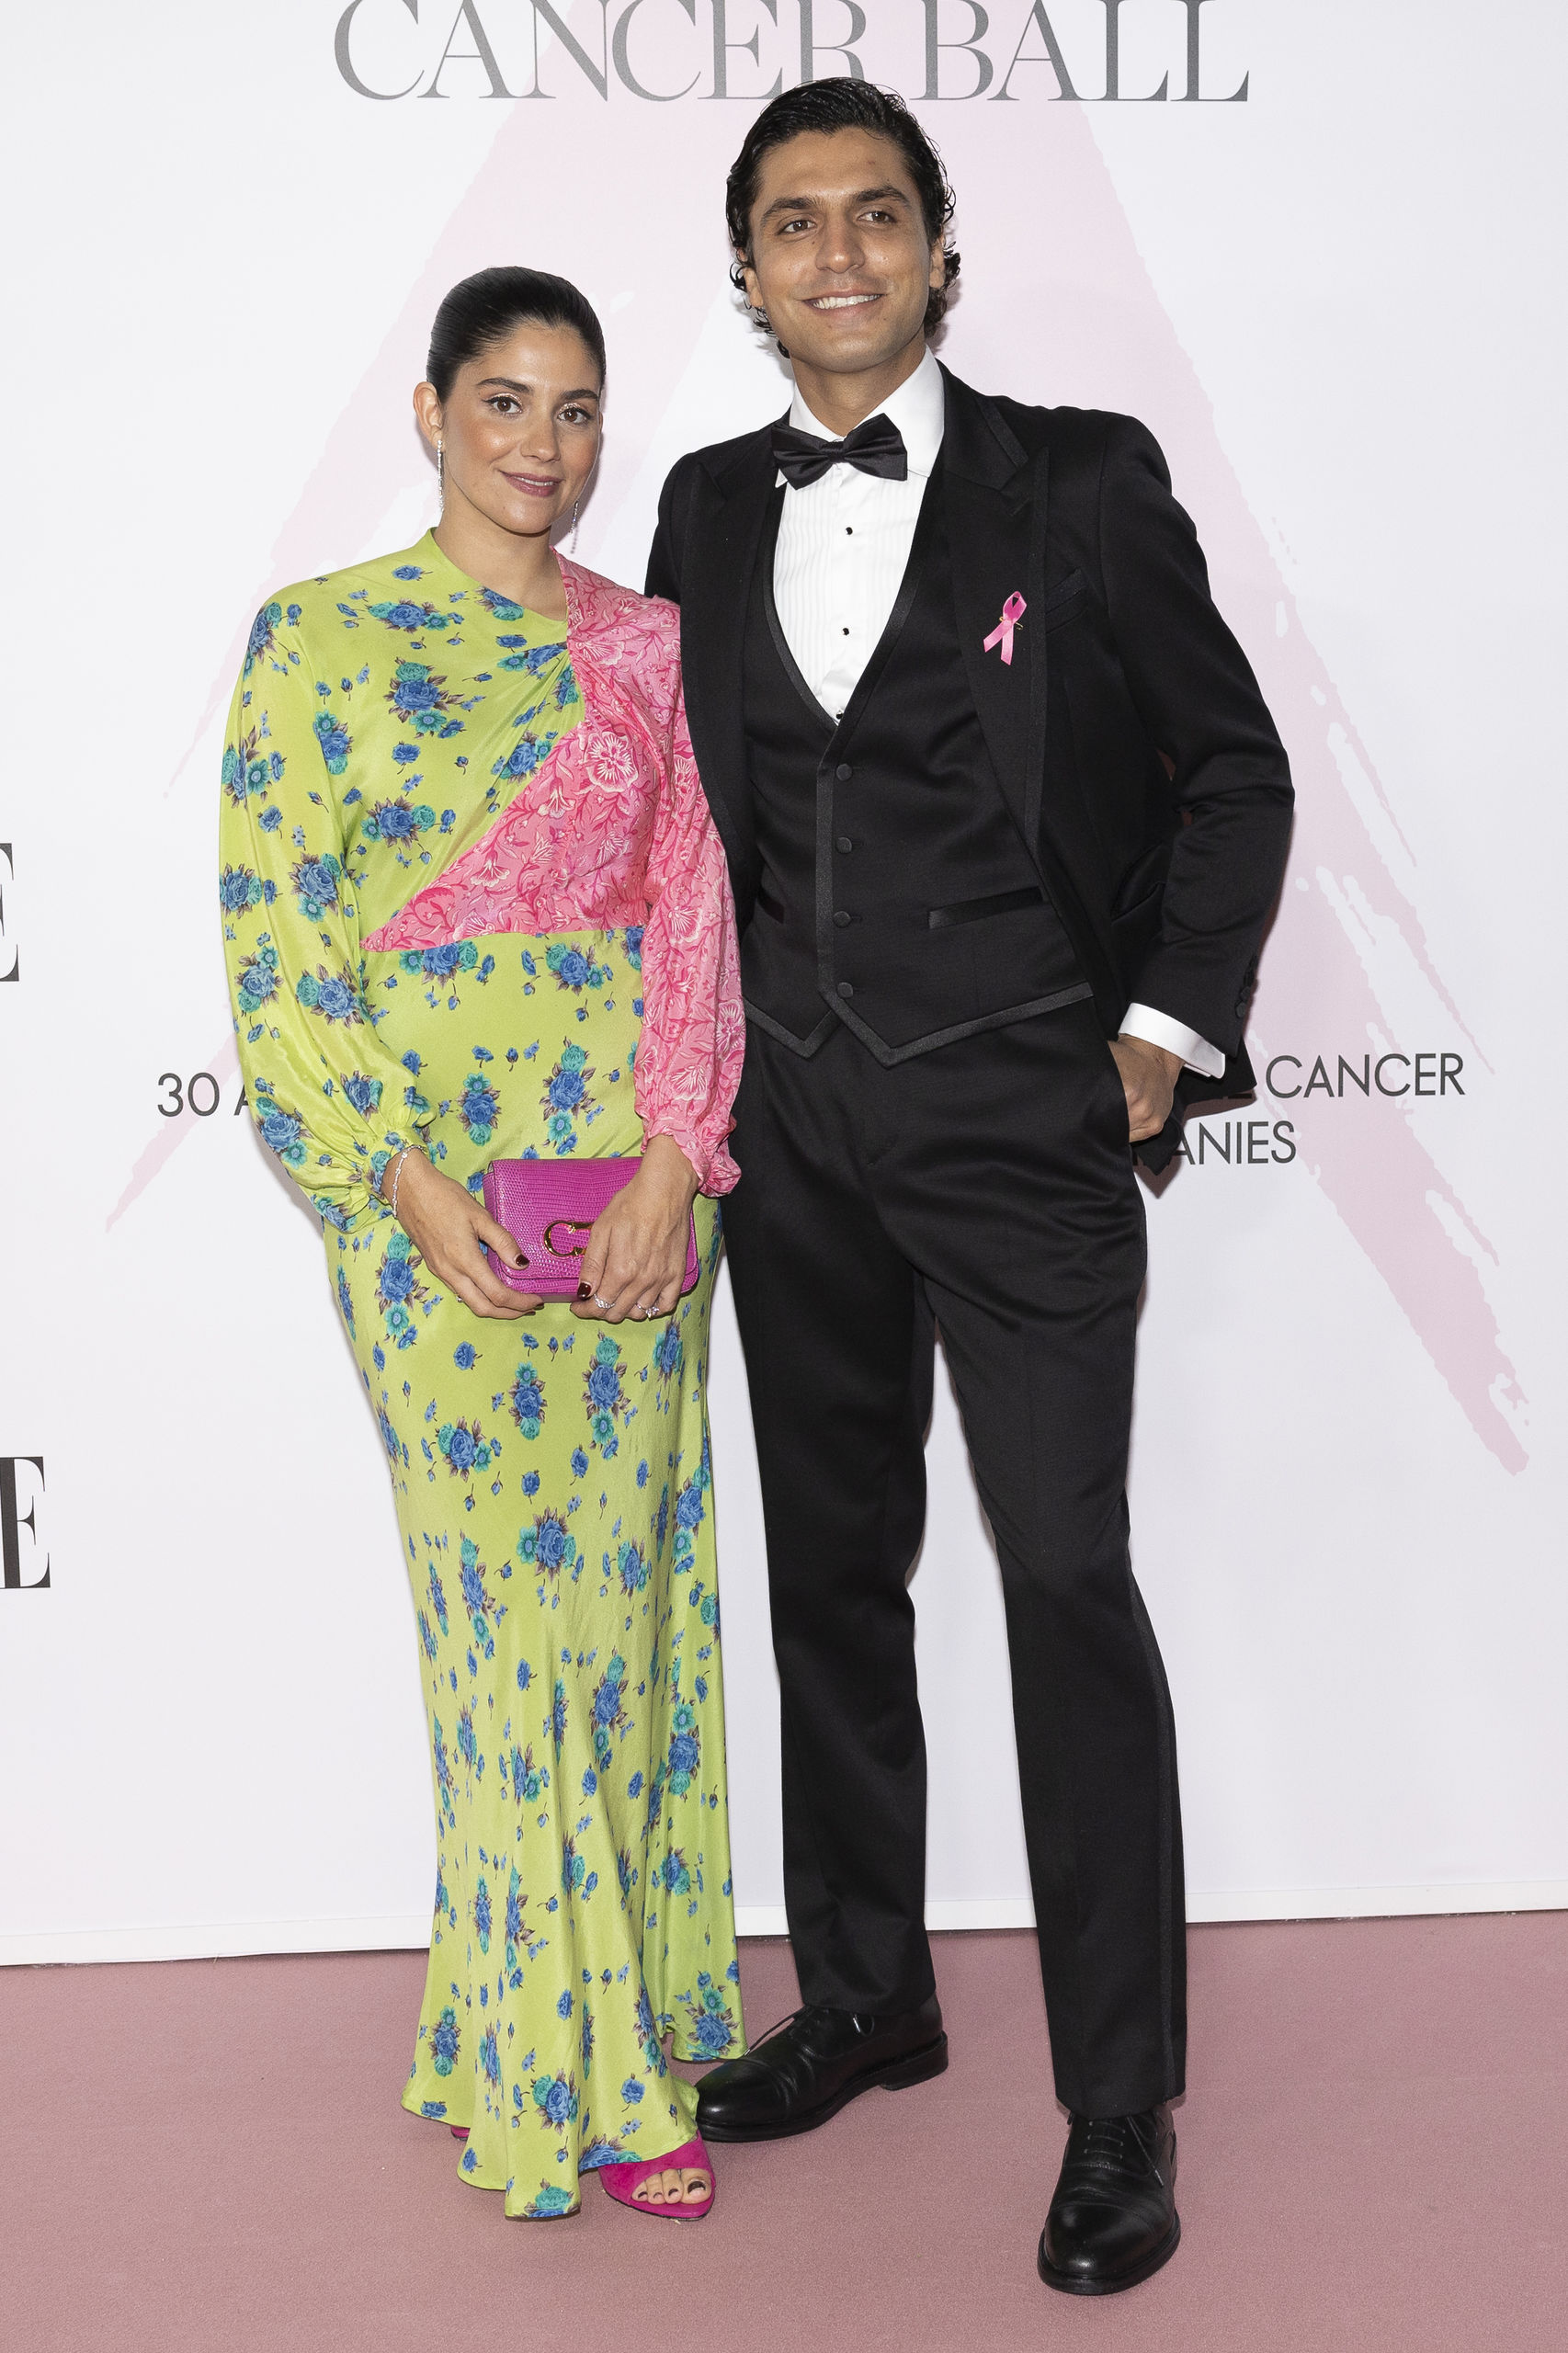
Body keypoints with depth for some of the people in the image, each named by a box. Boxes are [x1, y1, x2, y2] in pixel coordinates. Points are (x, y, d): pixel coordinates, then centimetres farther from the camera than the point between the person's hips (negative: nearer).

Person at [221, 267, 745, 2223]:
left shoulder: (644, 644, 10)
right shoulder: (321, 635, 1)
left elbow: (695, 915, 5)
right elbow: (279, 935, -5)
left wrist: (670, 1162, -8)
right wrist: (408, 1181, -14)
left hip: (638, 1164, 3)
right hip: (431, 1167, -3)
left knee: (627, 1579, 6)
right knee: (507, 1590, 0)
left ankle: (630, 2024, 21)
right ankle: (555, 2059, 15)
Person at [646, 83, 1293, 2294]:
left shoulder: (1081, 480, -2)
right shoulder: (709, 511, 10)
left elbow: (1233, 769, 2)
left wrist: (1169, 1031, -6)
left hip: (1023, 1116, -4)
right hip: (796, 1126, 5)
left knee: (1067, 1579, -6)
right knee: (833, 1571, 13)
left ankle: (1124, 2109, 7)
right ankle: (865, 1999, 30)